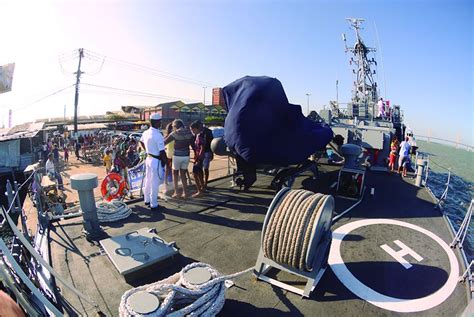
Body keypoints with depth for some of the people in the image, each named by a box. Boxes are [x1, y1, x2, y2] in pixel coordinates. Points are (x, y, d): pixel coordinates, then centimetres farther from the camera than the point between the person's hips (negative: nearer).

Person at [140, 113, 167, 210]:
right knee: (155, 184, 2)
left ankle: (147, 200, 36)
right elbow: (162, 152, -22)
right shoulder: (158, 135, -24)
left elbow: (141, 142, 24)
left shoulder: (146, 133, 3)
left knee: (148, 180, 20)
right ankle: (154, 205, 13)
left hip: (148, 158, 9)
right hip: (156, 161, -8)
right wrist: (166, 162, -9)